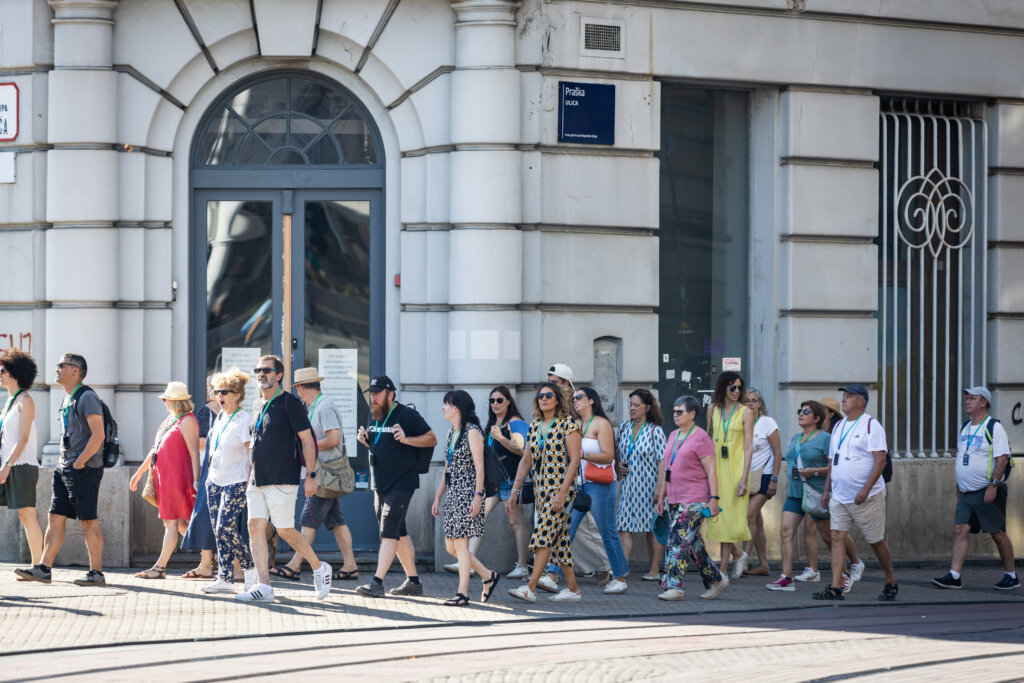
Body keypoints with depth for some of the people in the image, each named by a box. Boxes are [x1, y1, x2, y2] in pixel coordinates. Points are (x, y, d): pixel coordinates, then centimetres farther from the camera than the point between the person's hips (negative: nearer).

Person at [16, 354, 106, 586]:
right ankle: (44, 569, 5)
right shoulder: (67, 400, 18)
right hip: (65, 469, 9)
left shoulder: (87, 398, -11)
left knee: (89, 521, -5)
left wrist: (79, 463, -17)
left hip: (84, 469, -9)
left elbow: (98, 435, -19)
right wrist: (64, 463, 14)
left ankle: (96, 573, -1)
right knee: (55, 518, 5)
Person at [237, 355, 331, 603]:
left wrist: (311, 476, -13)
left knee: (285, 530, -6)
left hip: (282, 479, -7)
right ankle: (263, 587, -3)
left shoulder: (289, 403, -7)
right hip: (257, 480, 7)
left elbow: (307, 439, -9)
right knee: (255, 526, -3)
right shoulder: (257, 405, 15)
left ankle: (319, 568, 15)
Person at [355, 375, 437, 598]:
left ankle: (377, 582, -21)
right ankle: (413, 581, 21)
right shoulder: (374, 416, 13)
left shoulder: (407, 415, -10)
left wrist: (406, 439, -22)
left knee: (389, 532, -14)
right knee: (399, 533, 13)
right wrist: (365, 440, 4)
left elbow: (431, 439, -8)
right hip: (380, 484, 8)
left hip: (401, 483, -8)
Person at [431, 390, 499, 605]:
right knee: (450, 545, 7)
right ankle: (488, 576, 20)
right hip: (452, 493, 9)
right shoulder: (452, 432, 15)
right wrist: (438, 497, 17)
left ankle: (462, 593, -4)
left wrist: (477, 496, -20)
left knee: (460, 543, -8)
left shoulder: (472, 432, -10)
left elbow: (479, 467, -14)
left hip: (467, 492, -9)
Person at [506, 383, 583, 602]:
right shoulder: (534, 426, 13)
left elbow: (574, 459, -12)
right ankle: (572, 589, 13)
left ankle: (531, 587, -22)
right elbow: (526, 460, 15)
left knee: (544, 533, -16)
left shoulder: (568, 424, -7)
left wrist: (562, 492, -19)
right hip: (540, 489, 7)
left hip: (561, 487, -7)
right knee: (559, 538, 8)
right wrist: (515, 491, 10)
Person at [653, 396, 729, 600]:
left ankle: (674, 587, -15)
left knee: (678, 541, -15)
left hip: (694, 500, -8)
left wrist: (714, 498, -17)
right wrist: (661, 495, 19)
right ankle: (716, 579, 22)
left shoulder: (701, 438, -7)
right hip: (674, 499, 8)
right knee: (692, 544, 11)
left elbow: (711, 471, -11)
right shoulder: (673, 436, 16)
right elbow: (666, 468, 22)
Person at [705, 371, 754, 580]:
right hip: (716, 466, 3)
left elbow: (749, 447, -6)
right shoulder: (713, 409, 7)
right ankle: (738, 554, 22)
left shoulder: (745, 412, -3)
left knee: (730, 517, -2)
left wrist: (744, 478, -13)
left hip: (736, 467, -3)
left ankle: (723, 569, 3)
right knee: (717, 514, 0)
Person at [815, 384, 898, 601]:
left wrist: (866, 489, -23)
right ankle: (835, 588, -7)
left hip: (865, 498, -6)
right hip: (839, 496, 7)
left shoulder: (871, 426, -9)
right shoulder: (839, 427, 14)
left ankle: (891, 582, 21)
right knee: (837, 537, -4)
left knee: (876, 541, 3)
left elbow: (880, 461, -15)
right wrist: (826, 490, 16)